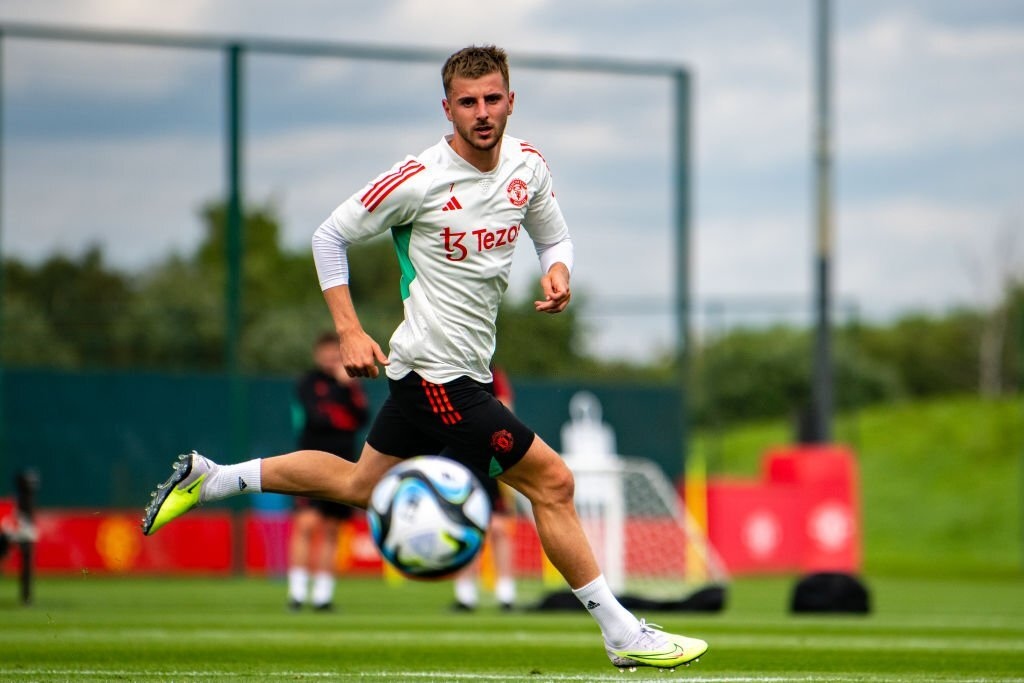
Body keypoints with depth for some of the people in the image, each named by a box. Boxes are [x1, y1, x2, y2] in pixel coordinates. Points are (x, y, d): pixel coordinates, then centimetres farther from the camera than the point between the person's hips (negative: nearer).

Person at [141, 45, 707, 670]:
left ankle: (208, 477, 32)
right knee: (553, 482, -9)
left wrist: (559, 273, -8)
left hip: (466, 369, 8)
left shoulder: (528, 165, 1)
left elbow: (555, 237, 17)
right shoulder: (420, 178, -17)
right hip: (438, 371, -8)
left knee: (361, 484, 22)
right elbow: (330, 236, -6)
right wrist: (350, 332, -13)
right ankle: (623, 635, 1)